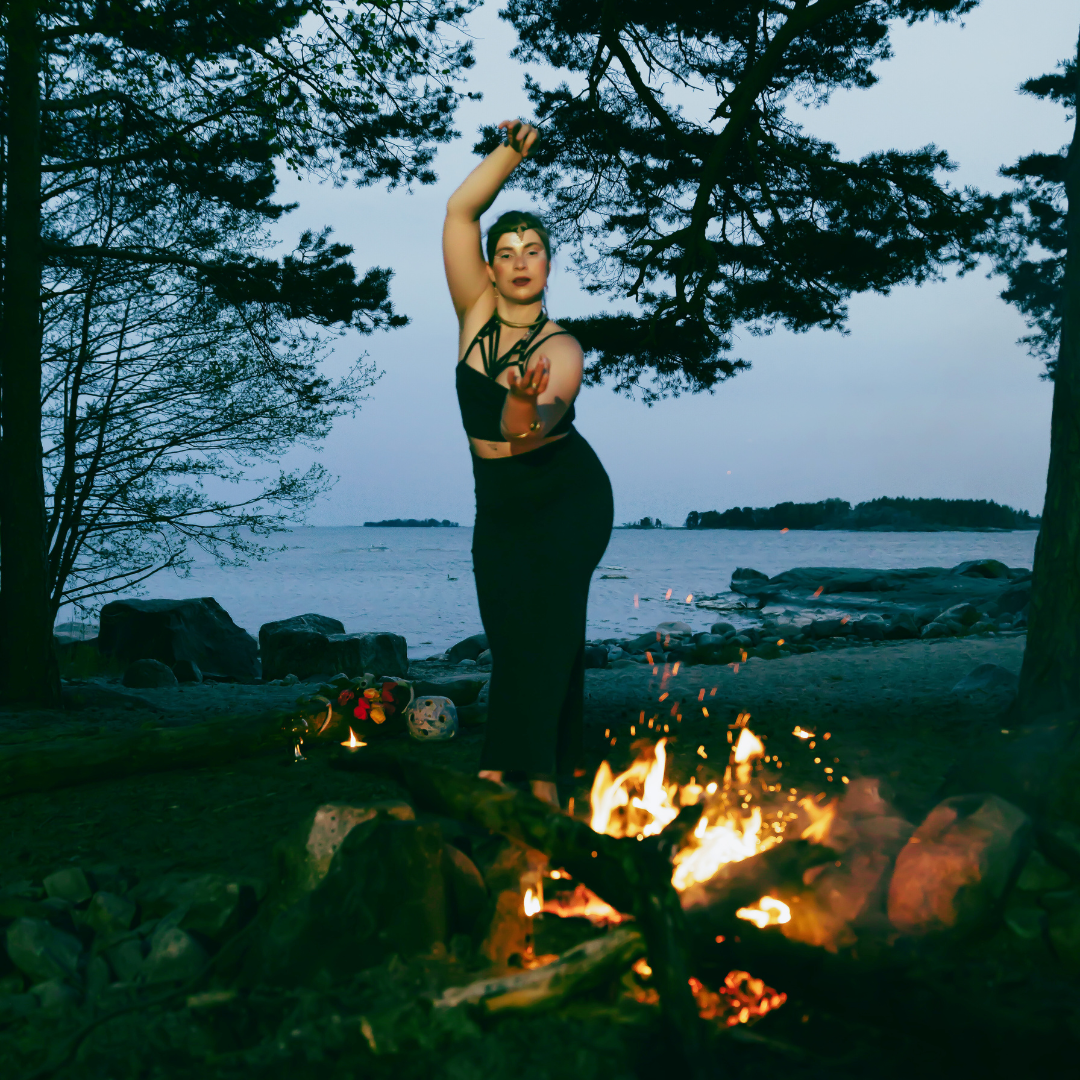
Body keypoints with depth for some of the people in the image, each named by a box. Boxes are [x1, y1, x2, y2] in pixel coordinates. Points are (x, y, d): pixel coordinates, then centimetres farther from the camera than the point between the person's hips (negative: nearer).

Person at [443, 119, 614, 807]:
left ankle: (536, 775, -14)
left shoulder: (560, 350, -17)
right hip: (498, 506, 5)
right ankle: (546, 768, 5)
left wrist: (526, 405, -57)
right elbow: (459, 212, -8)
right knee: (511, 635, 0)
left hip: (567, 499, -4)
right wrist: (512, 152, -11)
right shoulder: (477, 315, -3)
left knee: (545, 627, -15)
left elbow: (527, 428, -35)